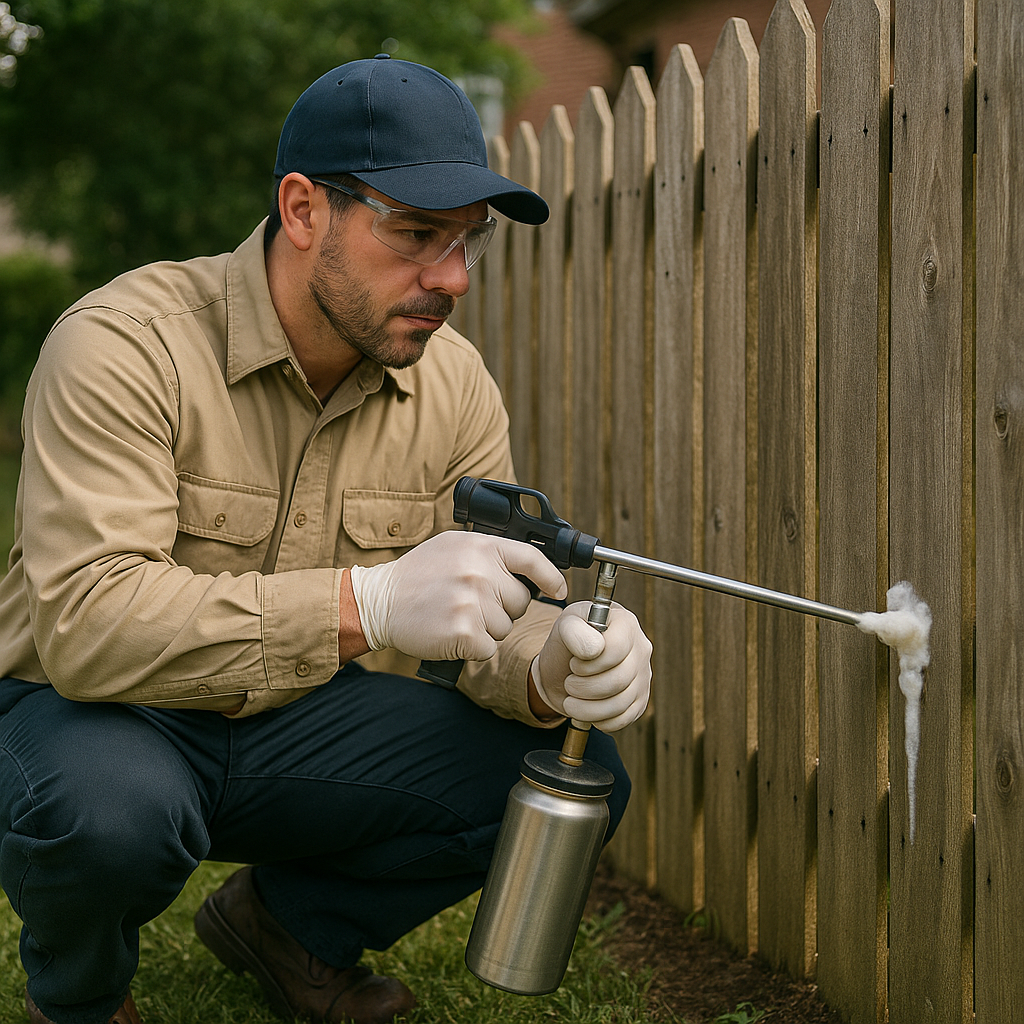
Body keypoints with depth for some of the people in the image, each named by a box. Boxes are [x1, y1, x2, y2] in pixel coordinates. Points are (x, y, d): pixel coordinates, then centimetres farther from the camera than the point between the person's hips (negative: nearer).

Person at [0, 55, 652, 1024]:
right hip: (86, 708, -5)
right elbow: (83, 625, -35)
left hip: (296, 727, 5)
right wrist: (367, 604, -44)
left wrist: (551, 669, -30)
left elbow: (497, 623, -3)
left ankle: (291, 922, 14)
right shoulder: (125, 345, -23)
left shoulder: (453, 386, -3)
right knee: (106, 806, -40)